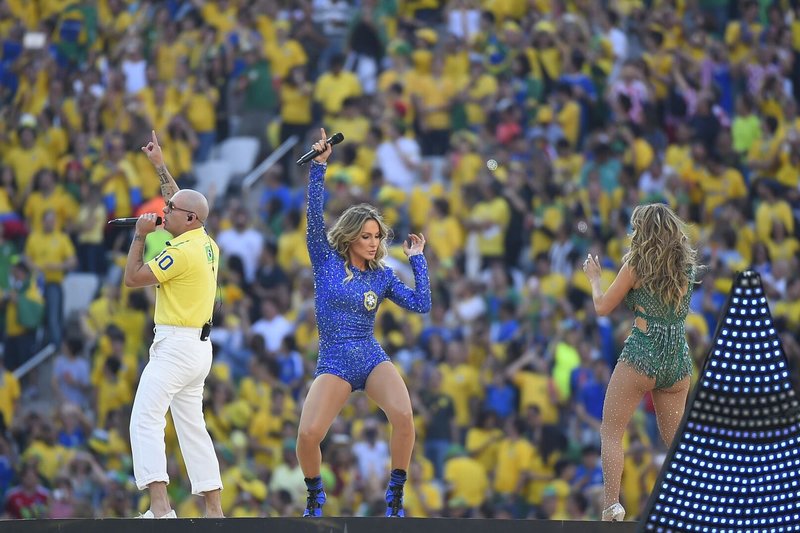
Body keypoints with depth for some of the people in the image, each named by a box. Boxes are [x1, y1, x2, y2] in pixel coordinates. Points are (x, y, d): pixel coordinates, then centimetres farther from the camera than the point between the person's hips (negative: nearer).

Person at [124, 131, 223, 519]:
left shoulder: (183, 251, -16)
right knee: (192, 426, 13)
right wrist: (159, 164, 34)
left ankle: (160, 508, -23)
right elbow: (181, 202, 28)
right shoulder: (208, 244, 10)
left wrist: (141, 235, -1)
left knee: (146, 421, -12)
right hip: (199, 346, 10)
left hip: (175, 345, -10)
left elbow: (133, 278, -11)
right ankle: (214, 510, 11)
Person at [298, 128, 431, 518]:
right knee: (307, 435, -20)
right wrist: (318, 167, -12)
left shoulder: (382, 275, 10)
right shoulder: (327, 261, 5)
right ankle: (314, 498, 11)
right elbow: (314, 217, -6)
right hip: (334, 362, -1)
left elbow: (421, 305, 1)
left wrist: (417, 259, 3)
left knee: (403, 416, -28)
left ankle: (395, 499, -14)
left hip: (372, 359, 1)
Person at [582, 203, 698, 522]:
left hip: (641, 355, -5)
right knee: (675, 440, 16)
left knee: (610, 432, 1)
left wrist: (594, 278, 21)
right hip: (678, 362, 5)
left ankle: (612, 506, -14)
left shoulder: (636, 265, -4)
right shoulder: (686, 267, 10)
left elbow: (603, 307, 2)